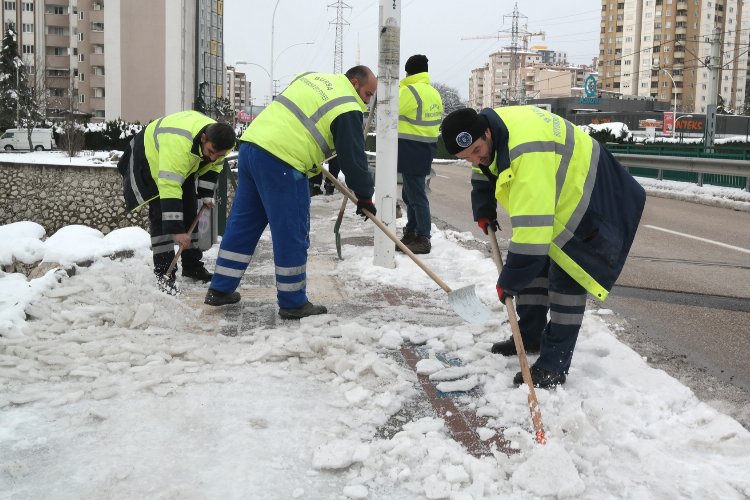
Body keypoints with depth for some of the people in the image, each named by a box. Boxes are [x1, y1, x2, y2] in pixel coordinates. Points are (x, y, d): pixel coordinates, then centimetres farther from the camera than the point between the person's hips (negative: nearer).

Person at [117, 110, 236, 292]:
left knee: (189, 211, 4)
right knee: (161, 213, -15)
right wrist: (177, 230, -49)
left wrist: (206, 195, -7)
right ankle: (163, 272, -8)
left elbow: (212, 167, -1)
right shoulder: (179, 143, -48)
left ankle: (192, 265, 15)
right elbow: (170, 188, -49)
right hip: (149, 158, -7)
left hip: (184, 166, 7)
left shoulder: (220, 141, -25)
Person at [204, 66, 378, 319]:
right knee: (292, 234, 1)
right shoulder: (347, 109, -3)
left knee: (243, 223, 16)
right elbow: (353, 156, -3)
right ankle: (293, 303, 10)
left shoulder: (311, 78, 22)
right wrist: (364, 196, 8)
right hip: (281, 164, -9)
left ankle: (220, 289, 24)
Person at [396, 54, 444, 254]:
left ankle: (423, 239, -3)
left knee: (416, 196, -6)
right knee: (410, 193, 18)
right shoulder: (435, 93, 13)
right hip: (427, 148, 9)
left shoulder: (410, 90, -15)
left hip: (411, 150, -9)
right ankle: (411, 234, 26)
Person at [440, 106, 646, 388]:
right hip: (548, 197, 10)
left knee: (566, 276, -15)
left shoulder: (527, 152, -42)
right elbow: (484, 171, 14)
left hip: (584, 198, -9)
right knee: (532, 263, 11)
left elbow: (531, 227, -43)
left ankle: (554, 366, -12)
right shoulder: (485, 126, -12)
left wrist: (509, 280, -36)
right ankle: (530, 336, 24)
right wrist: (484, 212, 16)